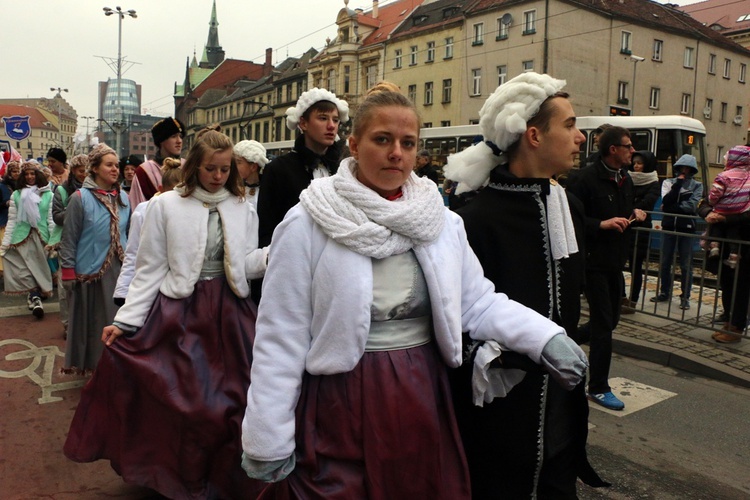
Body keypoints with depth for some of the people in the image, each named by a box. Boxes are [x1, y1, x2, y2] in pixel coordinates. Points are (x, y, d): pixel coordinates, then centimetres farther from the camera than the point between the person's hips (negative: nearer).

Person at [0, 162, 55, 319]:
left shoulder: (48, 195, 3)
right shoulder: (16, 195, 4)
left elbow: (51, 220, 3)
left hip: (41, 239, 0)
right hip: (21, 239, 0)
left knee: (39, 269, 2)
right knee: (24, 272, 1)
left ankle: (34, 297, 6)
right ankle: (35, 297, 7)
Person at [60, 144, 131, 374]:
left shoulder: (123, 197, 6)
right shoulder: (80, 198, -9)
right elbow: (69, 239, -7)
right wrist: (68, 273, -8)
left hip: (120, 270, 4)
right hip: (90, 271, -4)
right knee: (93, 322, 7)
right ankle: (93, 364, 24)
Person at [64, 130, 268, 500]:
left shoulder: (243, 208, 4)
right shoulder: (166, 205, -3)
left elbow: (246, 265, 3)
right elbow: (150, 270, -2)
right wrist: (126, 321, -6)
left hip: (230, 314, 2)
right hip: (179, 315, -2)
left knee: (231, 400, 4)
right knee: (179, 401, 4)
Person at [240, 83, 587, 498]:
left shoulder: (440, 221, 1)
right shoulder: (306, 225, -11)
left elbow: (478, 302, 3)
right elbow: (280, 339, -10)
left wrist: (544, 338, -13)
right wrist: (269, 443, -9)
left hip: (424, 401, 4)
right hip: (341, 409, -3)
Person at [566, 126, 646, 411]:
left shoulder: (626, 180, 12)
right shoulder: (585, 179, -15)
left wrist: (635, 214, 3)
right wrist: (602, 224, -27)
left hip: (615, 261, 9)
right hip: (593, 260, -8)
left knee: (609, 321, 14)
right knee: (603, 323, -3)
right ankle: (598, 388, 11)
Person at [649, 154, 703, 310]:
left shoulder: (696, 185, 5)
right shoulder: (668, 182, 8)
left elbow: (692, 206, -10)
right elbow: (666, 201, -9)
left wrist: (671, 208, -10)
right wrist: (678, 183, -11)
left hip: (687, 227, -2)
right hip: (669, 226, 2)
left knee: (686, 264, 0)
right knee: (664, 262, 7)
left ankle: (685, 297, 9)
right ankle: (664, 292, 22)